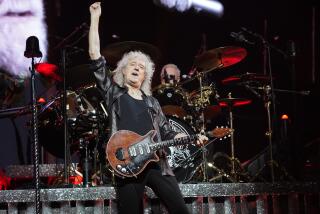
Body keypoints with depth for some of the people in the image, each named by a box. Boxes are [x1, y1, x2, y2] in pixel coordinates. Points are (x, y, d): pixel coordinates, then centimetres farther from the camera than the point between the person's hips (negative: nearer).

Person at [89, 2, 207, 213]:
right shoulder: (113, 92, 13)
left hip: (156, 161, 3)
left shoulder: (151, 102, 23)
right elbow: (96, 58, 4)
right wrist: (95, 17, 2)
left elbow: (167, 134, 22)